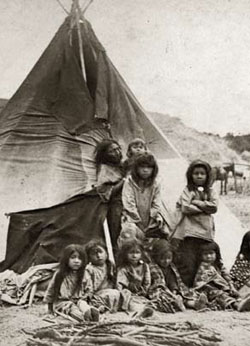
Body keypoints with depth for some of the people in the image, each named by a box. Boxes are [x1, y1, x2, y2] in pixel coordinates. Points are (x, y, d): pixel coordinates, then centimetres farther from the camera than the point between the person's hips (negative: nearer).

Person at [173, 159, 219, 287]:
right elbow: (185, 208, -9)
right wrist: (204, 207, -3)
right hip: (189, 232, -3)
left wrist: (196, 202, -5)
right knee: (188, 265, -6)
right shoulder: (187, 190, 6)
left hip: (206, 232, 3)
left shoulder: (211, 192, 16)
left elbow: (214, 207, -2)